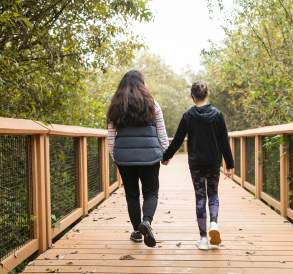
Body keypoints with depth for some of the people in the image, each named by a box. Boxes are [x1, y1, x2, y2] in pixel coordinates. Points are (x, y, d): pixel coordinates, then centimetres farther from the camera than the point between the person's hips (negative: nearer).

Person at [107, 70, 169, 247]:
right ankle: (146, 221, -17)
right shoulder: (152, 104, 2)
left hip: (124, 156, 2)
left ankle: (137, 231, 20)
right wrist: (166, 153, 15)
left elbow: (111, 136, 7)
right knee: (151, 192, 8)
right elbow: (162, 133, 4)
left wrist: (114, 156, 17)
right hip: (149, 156, -1)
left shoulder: (116, 107, 6)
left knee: (131, 194, 13)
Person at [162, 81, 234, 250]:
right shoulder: (217, 114, -4)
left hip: (195, 163, -1)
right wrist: (229, 164, 2)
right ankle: (214, 223, -7)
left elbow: (178, 140, -1)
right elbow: (224, 142, -3)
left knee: (200, 197, 7)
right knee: (213, 194, 19)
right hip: (214, 162, 1)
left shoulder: (188, 116, -6)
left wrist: (166, 156, 13)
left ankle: (203, 238, 8)